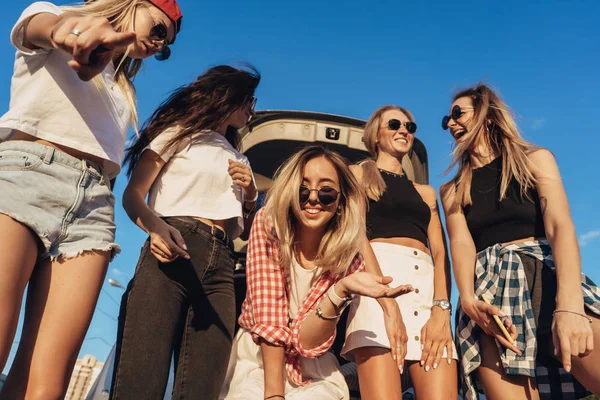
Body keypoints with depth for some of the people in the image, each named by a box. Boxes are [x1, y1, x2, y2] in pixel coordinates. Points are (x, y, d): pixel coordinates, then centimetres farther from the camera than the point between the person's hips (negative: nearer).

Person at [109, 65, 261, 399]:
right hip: (172, 252, -4)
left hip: (221, 265, 5)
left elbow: (249, 231, 27)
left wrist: (251, 194, 8)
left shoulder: (240, 161, 31)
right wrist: (156, 227, -20)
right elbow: (133, 194, 1)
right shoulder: (181, 131, 15)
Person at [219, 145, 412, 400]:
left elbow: (306, 340, -19)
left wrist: (341, 291, -34)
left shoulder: (348, 257, -13)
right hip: (255, 355, 0)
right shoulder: (268, 225, -15)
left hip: (310, 366, 1)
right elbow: (268, 317, -20)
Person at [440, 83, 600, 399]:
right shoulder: (452, 190, 19)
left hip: (545, 275, -1)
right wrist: (468, 299, -20)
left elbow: (560, 226, -4)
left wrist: (569, 305, -21)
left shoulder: (535, 159, 12)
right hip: (489, 292, 1)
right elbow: (461, 243, 2)